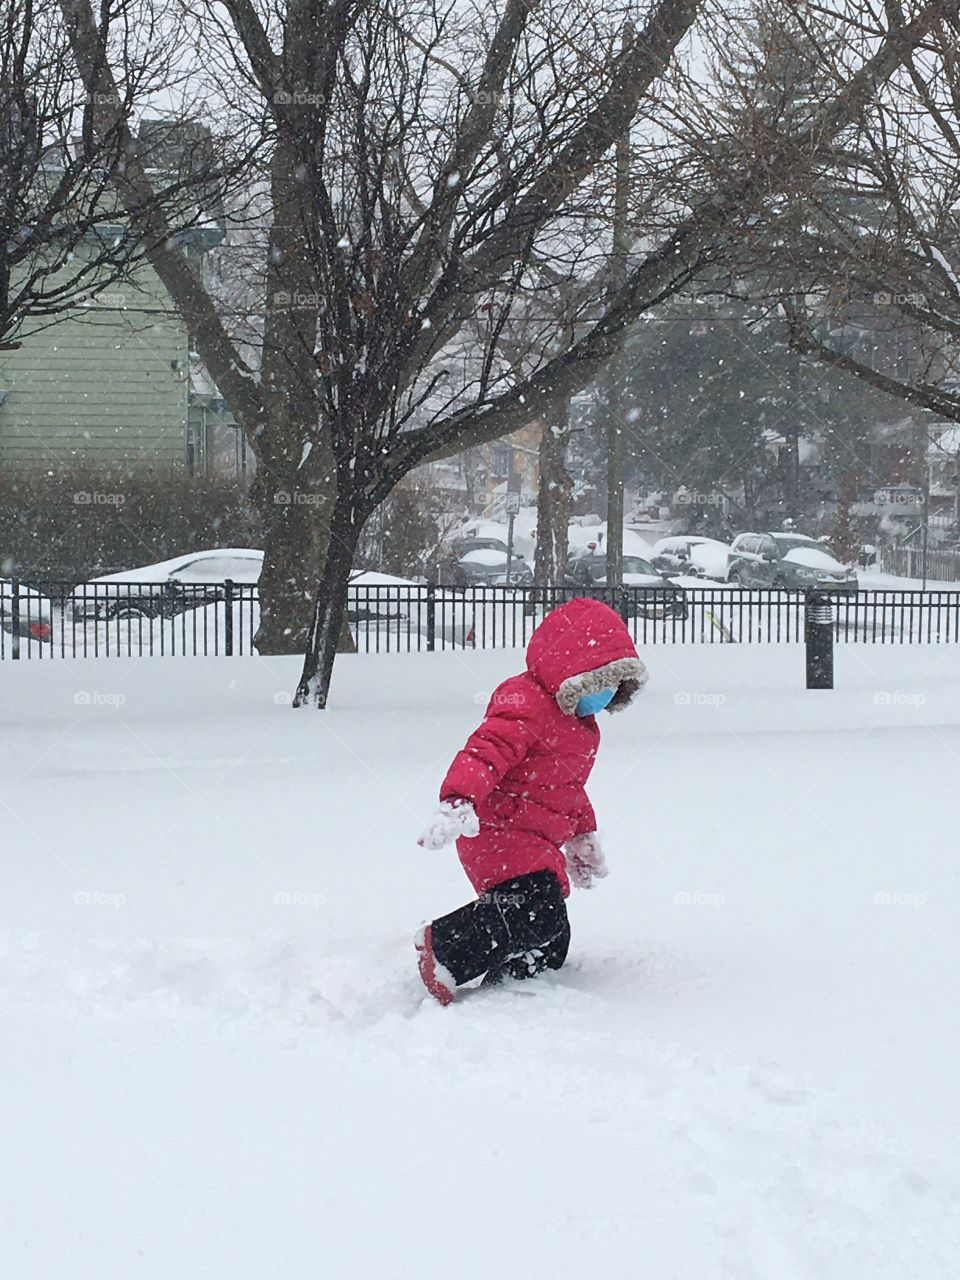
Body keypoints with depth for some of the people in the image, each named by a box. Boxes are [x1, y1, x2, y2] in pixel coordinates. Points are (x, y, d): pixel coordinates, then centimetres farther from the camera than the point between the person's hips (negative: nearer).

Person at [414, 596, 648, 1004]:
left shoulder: (578, 723, 19)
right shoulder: (524, 709, -15)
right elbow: (484, 752, -30)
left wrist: (583, 836, 42)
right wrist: (458, 802, -46)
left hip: (538, 847, 10)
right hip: (500, 833, -10)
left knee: (549, 947, 5)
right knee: (538, 913, -28)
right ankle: (441, 947, -18)